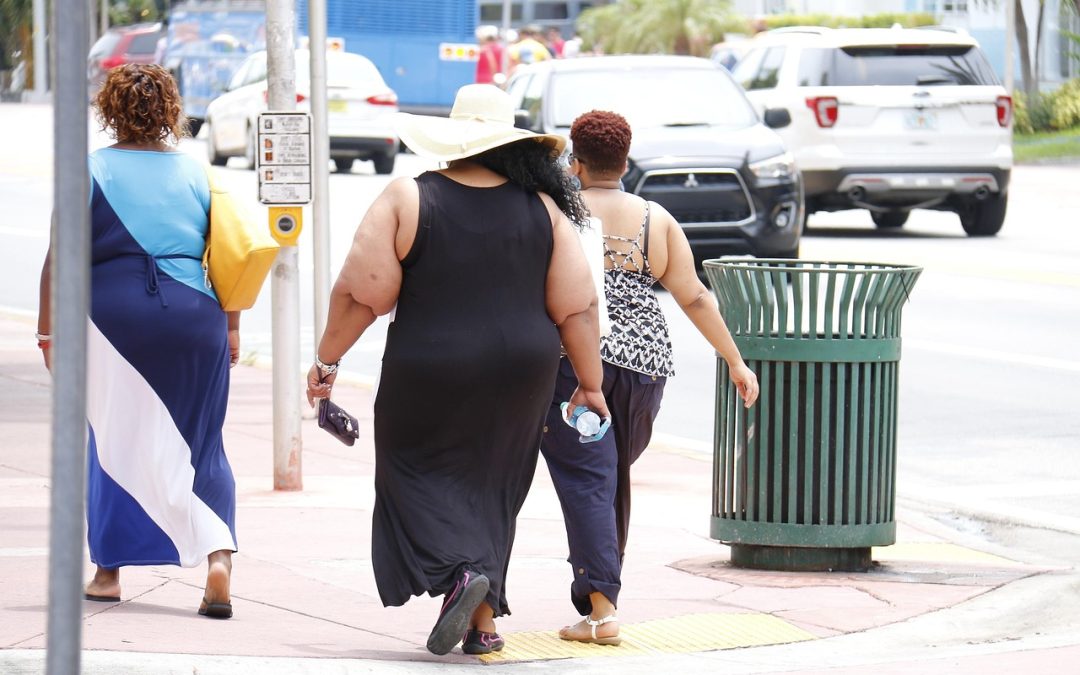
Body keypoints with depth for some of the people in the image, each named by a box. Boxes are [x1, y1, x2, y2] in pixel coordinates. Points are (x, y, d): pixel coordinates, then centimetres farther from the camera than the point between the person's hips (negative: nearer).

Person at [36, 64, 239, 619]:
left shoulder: (91, 172, -2)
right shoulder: (197, 173, 6)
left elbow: (60, 259, -4)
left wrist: (47, 329, 2)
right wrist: (231, 328, 14)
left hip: (113, 318, -2)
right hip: (193, 318, 2)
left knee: (110, 443, 10)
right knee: (198, 446, 8)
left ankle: (109, 570, 14)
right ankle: (218, 556, -12)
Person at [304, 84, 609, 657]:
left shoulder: (407, 200, -8)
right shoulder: (540, 207, 1)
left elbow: (360, 292, -9)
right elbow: (576, 307, 0)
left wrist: (326, 360, 2)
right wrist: (589, 384, 9)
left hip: (428, 373, -3)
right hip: (520, 374, 4)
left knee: (420, 477, 10)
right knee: (489, 487, 16)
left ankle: (460, 572, -15)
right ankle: (484, 619, 14)